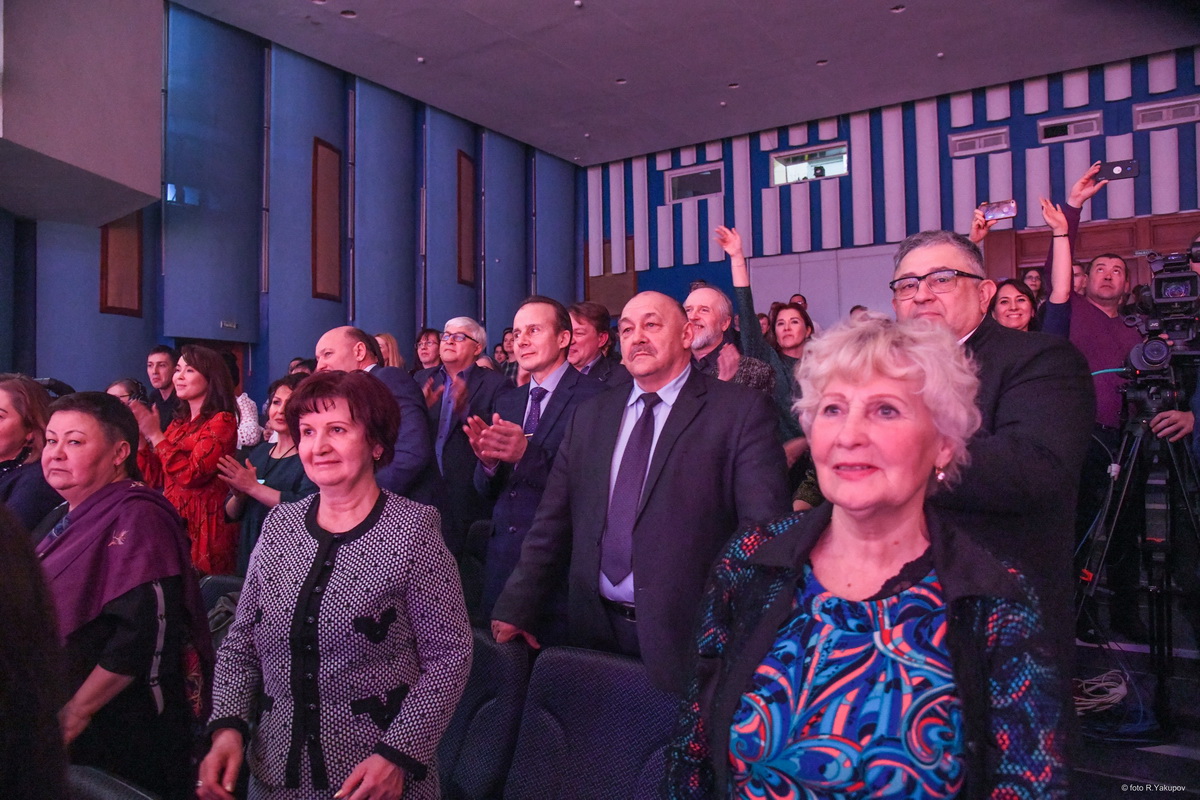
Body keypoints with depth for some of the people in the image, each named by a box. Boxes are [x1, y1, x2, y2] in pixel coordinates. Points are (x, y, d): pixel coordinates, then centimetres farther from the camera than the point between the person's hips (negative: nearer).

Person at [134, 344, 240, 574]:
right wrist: (138, 435, 0)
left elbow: (191, 475, -20)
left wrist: (154, 434, -14)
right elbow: (155, 477, 10)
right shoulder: (179, 422, 13)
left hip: (204, 527, -7)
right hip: (173, 522, 7)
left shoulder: (221, 421, -9)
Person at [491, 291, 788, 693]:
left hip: (686, 634, -4)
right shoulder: (590, 415, 11)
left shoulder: (741, 410, -5)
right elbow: (553, 522, 10)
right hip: (595, 627, 4)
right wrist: (517, 607, 4)